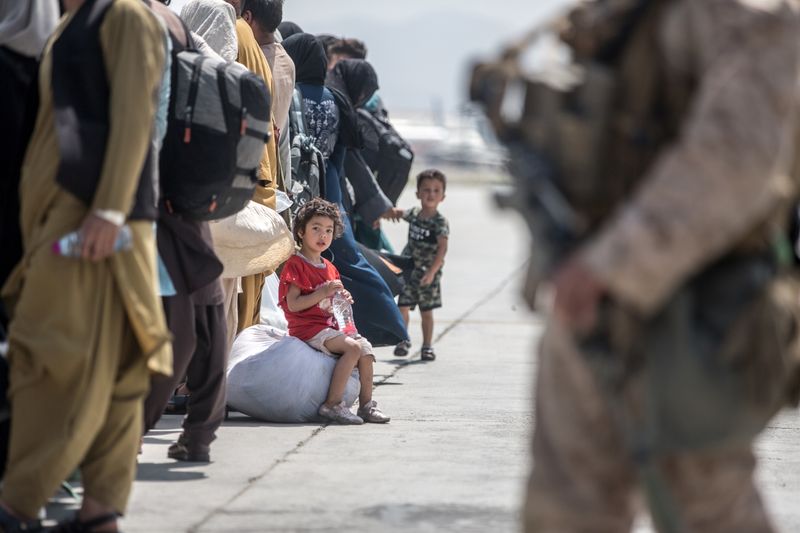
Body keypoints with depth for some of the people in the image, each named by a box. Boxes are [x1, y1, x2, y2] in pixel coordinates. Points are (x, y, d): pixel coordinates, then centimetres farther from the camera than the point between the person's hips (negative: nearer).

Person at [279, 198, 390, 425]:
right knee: (352, 347, -24)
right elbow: (293, 305, -17)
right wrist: (323, 293, -22)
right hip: (307, 328, -9)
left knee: (365, 347, -6)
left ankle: (366, 404, -1)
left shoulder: (329, 268, 18)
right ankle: (333, 404, -26)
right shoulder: (295, 265, -9)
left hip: (329, 325, 9)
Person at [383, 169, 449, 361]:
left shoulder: (440, 222, -14)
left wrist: (432, 271, -33)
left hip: (428, 273, -4)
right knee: (403, 307, 2)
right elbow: (398, 213, 25)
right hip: (409, 269, 4)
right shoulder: (414, 214, 3)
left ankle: (427, 345, 15)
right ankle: (403, 340, 19)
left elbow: (442, 248, -23)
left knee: (426, 310, 4)